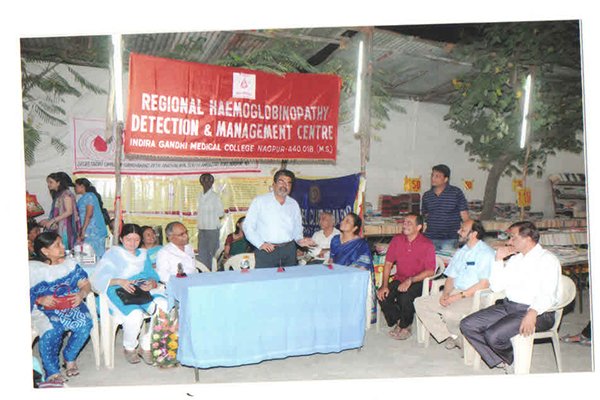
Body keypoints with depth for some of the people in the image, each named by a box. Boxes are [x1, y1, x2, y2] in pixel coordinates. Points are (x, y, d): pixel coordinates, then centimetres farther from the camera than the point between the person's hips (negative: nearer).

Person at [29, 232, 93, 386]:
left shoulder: (70, 263, 10)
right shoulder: (32, 268, 1)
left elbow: (85, 284, 5)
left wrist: (81, 294, -16)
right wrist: (40, 300, -21)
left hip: (70, 304, 3)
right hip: (43, 309, -2)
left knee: (85, 324, -27)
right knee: (52, 331, -34)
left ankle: (69, 357, 1)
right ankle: (52, 373, -16)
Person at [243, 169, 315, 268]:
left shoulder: (294, 204, 14)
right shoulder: (259, 201, 1)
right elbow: (248, 226, -1)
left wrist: (299, 240, 1)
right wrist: (260, 244, -12)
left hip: (289, 250, 4)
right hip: (266, 251, -4)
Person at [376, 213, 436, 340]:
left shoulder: (427, 245, -11)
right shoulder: (397, 240, 2)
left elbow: (430, 271, -13)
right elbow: (388, 263, 4)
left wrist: (410, 280, -24)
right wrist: (384, 285, -7)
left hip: (419, 281, -4)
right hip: (399, 279, 4)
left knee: (405, 297, -32)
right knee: (382, 295, -21)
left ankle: (404, 326, -1)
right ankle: (398, 321, 5)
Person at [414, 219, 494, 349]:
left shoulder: (486, 253, -8)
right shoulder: (460, 252, 17)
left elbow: (484, 284, -17)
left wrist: (457, 296, -18)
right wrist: (446, 293, -4)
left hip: (474, 298, -8)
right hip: (455, 294, 8)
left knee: (450, 314, -35)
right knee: (420, 303, -7)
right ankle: (452, 336, 0)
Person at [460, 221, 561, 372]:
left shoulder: (547, 259, -4)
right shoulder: (514, 258, 19)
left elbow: (548, 295, -18)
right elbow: (496, 286, 14)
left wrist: (532, 314, -33)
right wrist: (499, 259, 8)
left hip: (536, 312, -8)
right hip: (508, 306, 8)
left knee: (494, 335, -28)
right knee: (467, 325, -8)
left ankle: (514, 361, 5)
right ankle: (503, 362, -1)